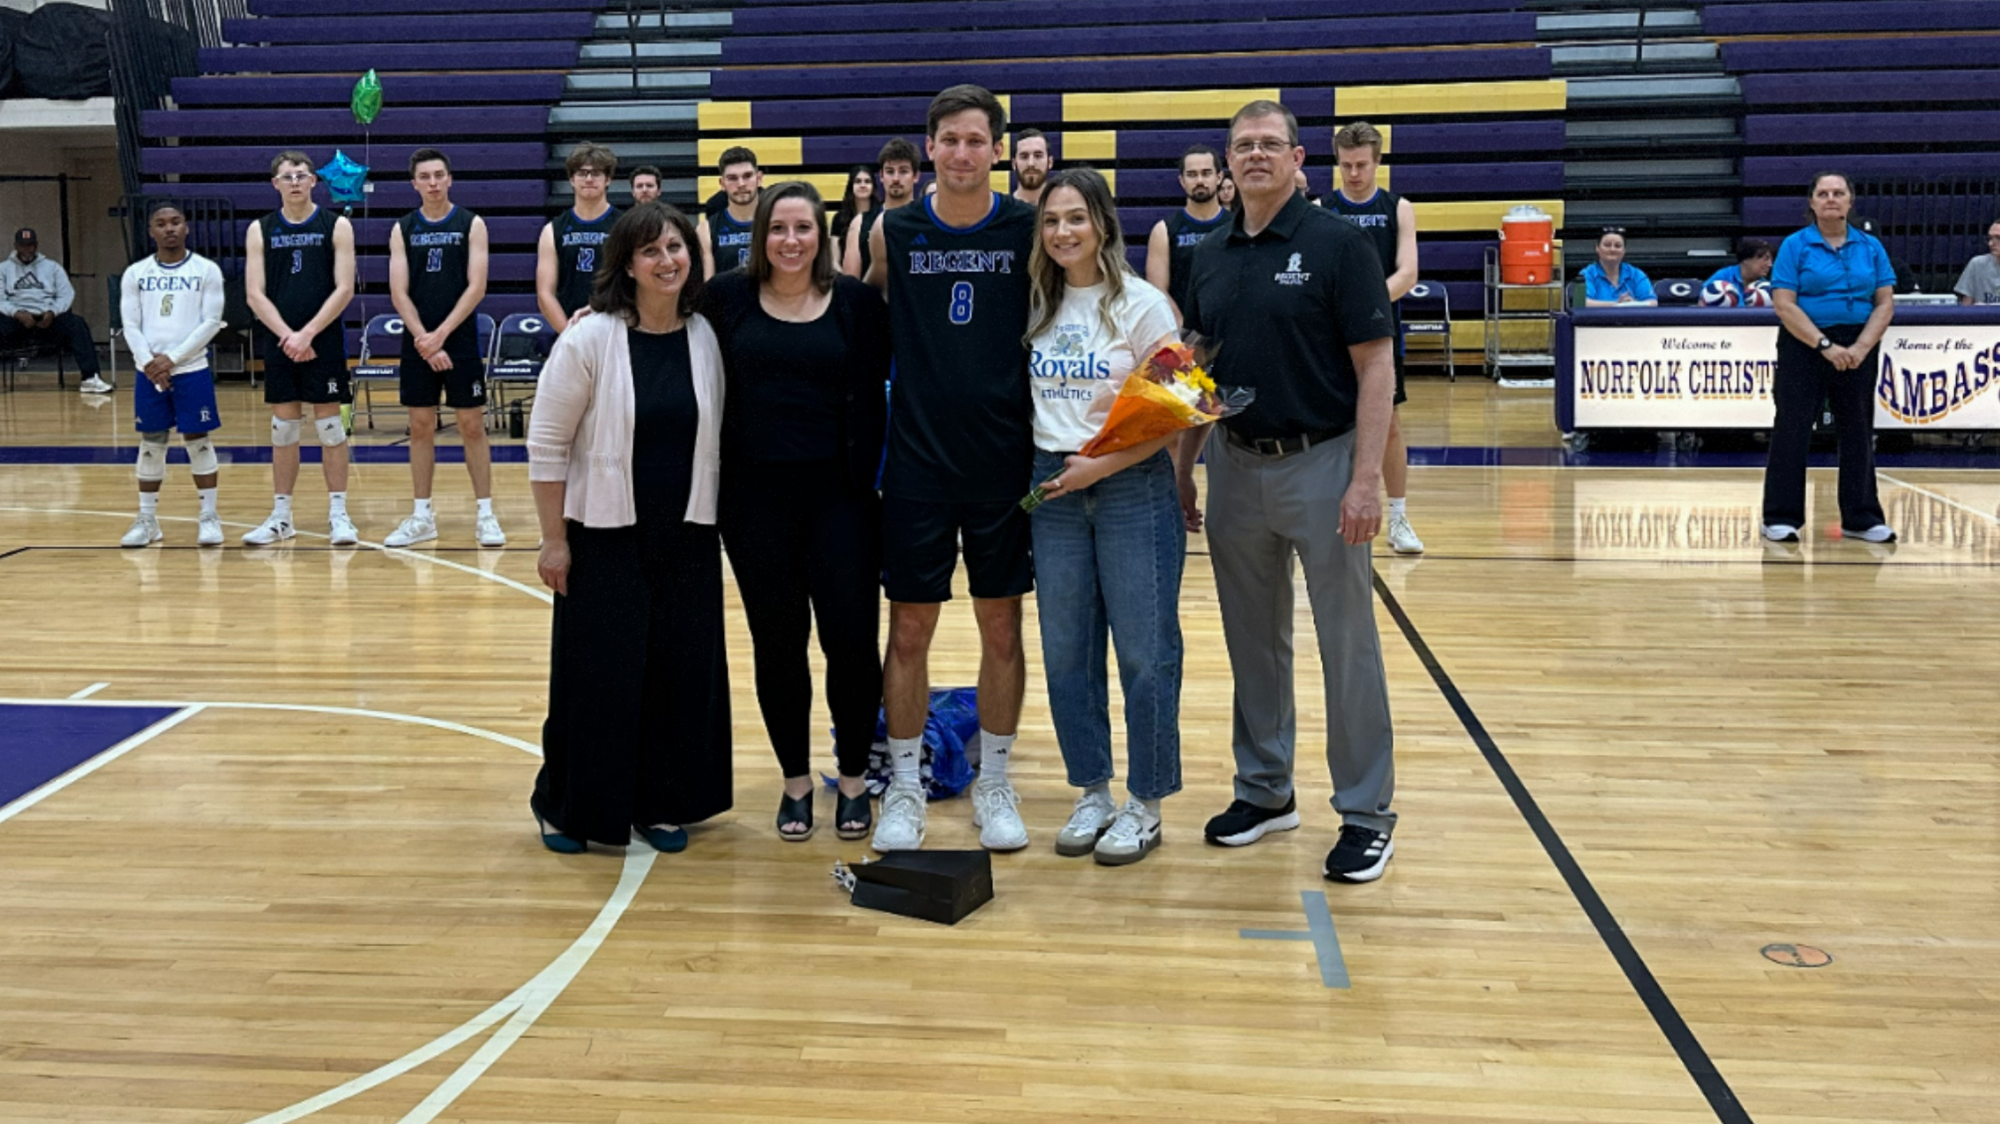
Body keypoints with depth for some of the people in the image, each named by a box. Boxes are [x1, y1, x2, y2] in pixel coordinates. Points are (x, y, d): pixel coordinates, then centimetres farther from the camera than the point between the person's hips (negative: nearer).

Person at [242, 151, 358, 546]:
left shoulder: (336, 226, -1)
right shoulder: (260, 230, 6)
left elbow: (344, 289, -8)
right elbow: (255, 294, 1)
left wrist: (307, 334, -15)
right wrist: (287, 335, -13)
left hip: (325, 342, -2)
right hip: (279, 343, 2)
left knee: (330, 425, 0)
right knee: (283, 428, 8)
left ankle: (338, 514, 6)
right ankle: (281, 516, 15)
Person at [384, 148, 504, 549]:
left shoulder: (472, 224, 0)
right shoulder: (402, 229, 5)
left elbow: (476, 287, -8)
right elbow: (399, 293, 0)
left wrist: (441, 335, -14)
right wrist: (424, 341, -12)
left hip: (461, 340, -2)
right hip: (417, 343, 2)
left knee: (472, 426, 0)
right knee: (420, 427, 6)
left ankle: (486, 515, 6)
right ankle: (422, 517, 13)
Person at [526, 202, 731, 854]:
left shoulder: (705, 338, 3)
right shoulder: (590, 339, -10)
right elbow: (547, 445, -8)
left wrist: (712, 524, 9)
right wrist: (554, 540, -9)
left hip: (686, 538, 4)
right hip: (606, 537, -4)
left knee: (682, 671, 8)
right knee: (597, 674, 2)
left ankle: (661, 805, 24)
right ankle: (566, 805, 22)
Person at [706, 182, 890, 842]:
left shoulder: (857, 303, 0)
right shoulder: (727, 297, 3)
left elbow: (874, 397, -1)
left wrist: (870, 479, -8)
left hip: (838, 495, -1)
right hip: (754, 497, 1)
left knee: (852, 639, -1)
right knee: (777, 642, 9)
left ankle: (854, 778, 19)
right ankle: (795, 781, 24)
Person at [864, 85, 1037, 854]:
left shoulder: (1029, 229, -1)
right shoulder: (892, 233, 0)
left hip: (1004, 458, 0)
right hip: (917, 460, 0)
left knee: (1002, 626, 8)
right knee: (909, 628, 5)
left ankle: (993, 782, 22)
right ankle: (904, 785, 19)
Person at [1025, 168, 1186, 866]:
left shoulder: (1142, 305, -5)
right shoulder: (1033, 307, 8)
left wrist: (1102, 464, -16)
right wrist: (1034, 473, 0)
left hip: (1132, 488, -4)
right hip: (1052, 488, 5)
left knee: (1144, 651, 0)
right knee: (1065, 652, 9)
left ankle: (1145, 805, 13)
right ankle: (1093, 793, 23)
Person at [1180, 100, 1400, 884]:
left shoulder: (1337, 245, -8)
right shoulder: (1210, 258, 9)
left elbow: (1375, 366, -11)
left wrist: (1366, 479, -18)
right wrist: (1183, 463, 10)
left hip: (1320, 463, -5)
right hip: (1236, 465, 5)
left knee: (1347, 643, 1)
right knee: (1253, 642, 13)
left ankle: (1366, 813, 11)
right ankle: (1264, 790, 27)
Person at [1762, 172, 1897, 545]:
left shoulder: (1871, 247, 8)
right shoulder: (1795, 245, -2)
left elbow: (1885, 303, 3)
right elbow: (1785, 305, -10)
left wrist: (1860, 348, -12)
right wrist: (1825, 346, -17)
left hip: (1858, 350, 3)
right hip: (1803, 347, -3)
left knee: (1857, 430, 6)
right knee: (1792, 429, -3)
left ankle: (1861, 518, 14)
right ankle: (1781, 518, 3)